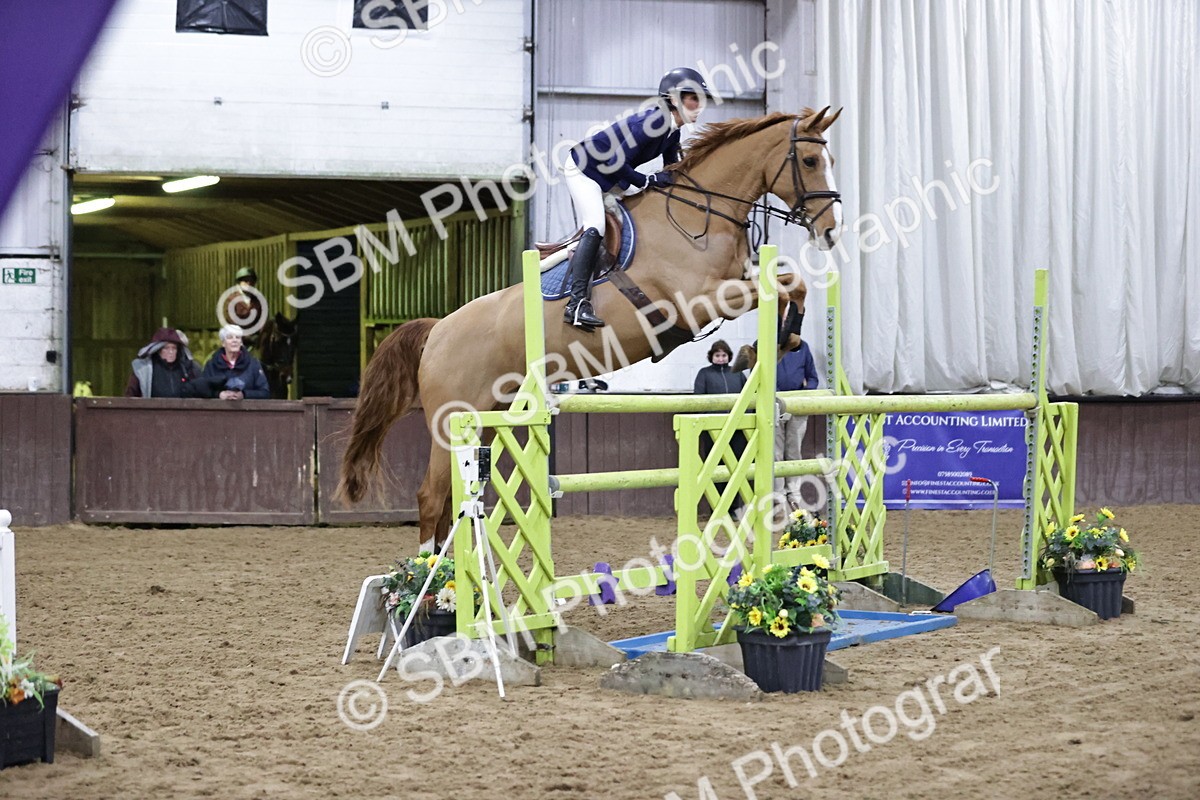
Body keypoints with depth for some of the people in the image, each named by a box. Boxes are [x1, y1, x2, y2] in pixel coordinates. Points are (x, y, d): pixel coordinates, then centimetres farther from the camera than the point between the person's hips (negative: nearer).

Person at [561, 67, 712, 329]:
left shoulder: (672, 132, 1)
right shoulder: (652, 123, -28)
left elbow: (672, 173, 12)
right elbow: (617, 165, -30)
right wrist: (650, 180, -21)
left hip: (609, 176, 10)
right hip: (583, 169, -10)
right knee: (595, 228, -24)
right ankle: (577, 303, -31)